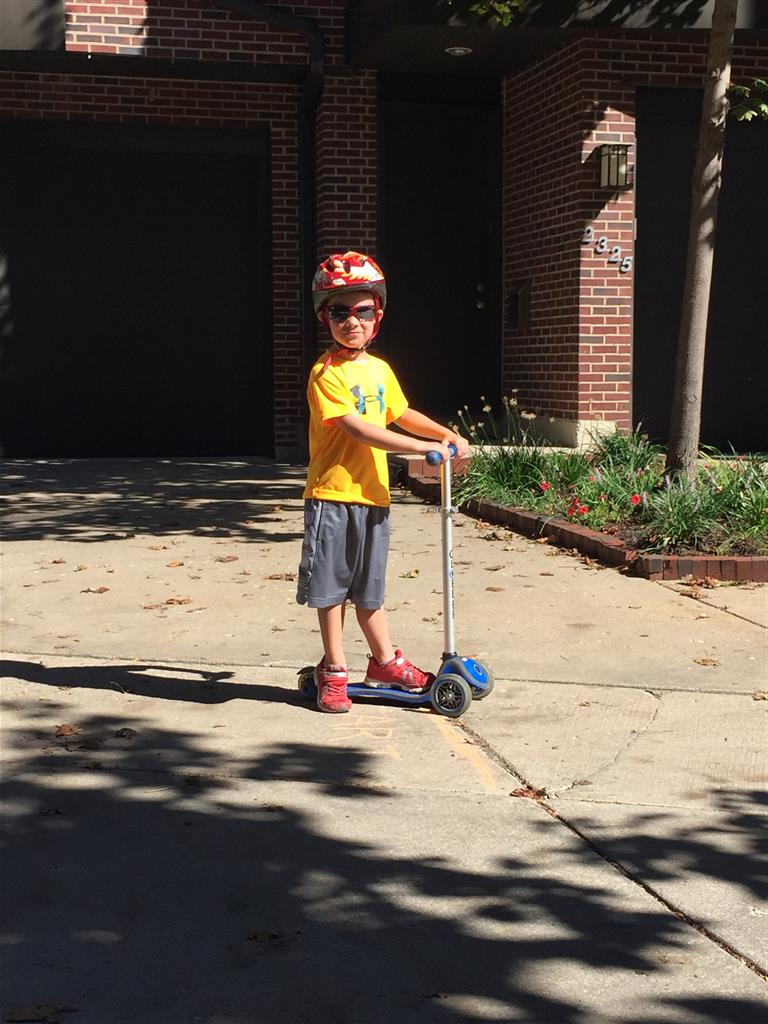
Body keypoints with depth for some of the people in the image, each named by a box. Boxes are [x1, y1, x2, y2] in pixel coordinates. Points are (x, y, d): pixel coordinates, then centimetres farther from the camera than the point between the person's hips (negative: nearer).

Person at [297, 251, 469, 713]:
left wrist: (446, 434, 11)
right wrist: (420, 447, -23)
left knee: (368, 587, 17)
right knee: (332, 587, 4)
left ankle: (386, 661, 28)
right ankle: (333, 670, 16)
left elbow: (401, 413, 25)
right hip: (332, 494, -6)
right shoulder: (326, 374, -12)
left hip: (373, 494, 6)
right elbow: (356, 428, -21)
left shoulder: (380, 370, 11)